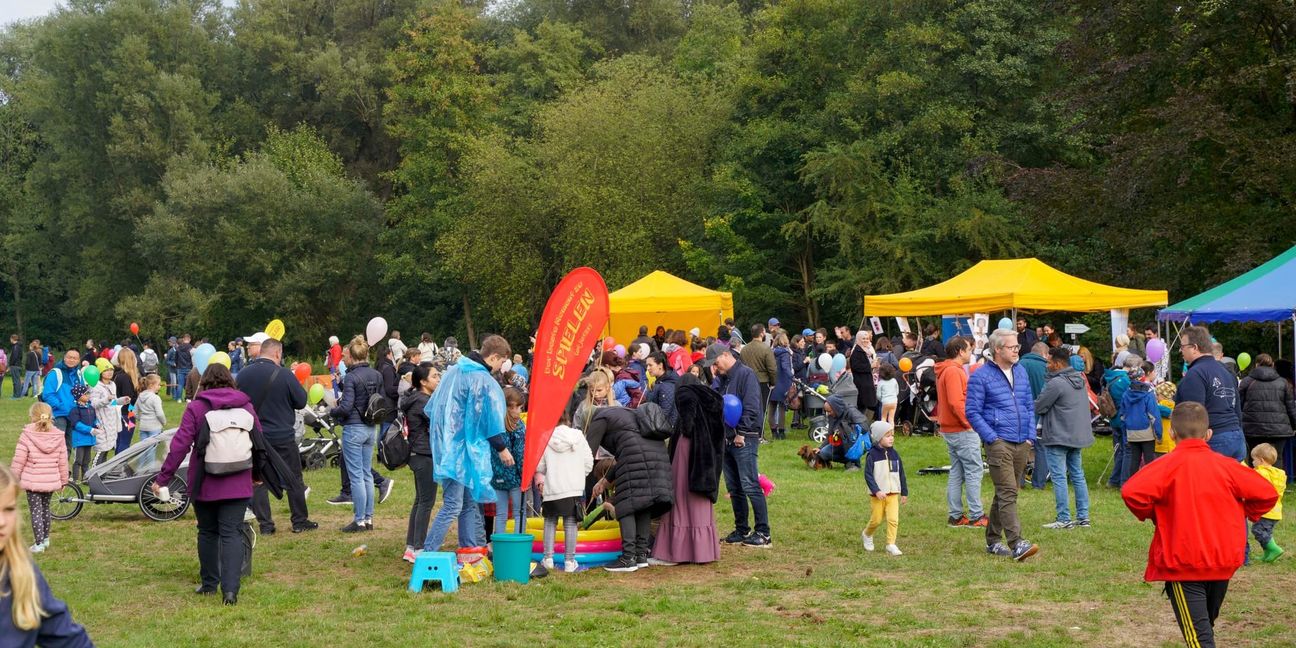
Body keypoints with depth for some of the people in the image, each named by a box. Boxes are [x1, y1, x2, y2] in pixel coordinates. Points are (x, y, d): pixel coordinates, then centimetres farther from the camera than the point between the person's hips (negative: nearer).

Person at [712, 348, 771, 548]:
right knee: (733, 488, 11)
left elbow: (751, 407, -15)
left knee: (750, 485, -10)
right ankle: (742, 530, 19)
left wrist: (741, 433, -16)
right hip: (727, 440, 8)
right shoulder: (721, 379, 17)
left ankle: (763, 533, -7)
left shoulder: (746, 374, -8)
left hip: (744, 440, -8)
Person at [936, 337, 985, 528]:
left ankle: (956, 516, 13)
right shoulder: (954, 371, -16)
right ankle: (976, 516, -5)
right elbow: (956, 402, -23)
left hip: (950, 430, 10)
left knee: (956, 473, 11)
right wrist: (968, 423, -17)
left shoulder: (947, 371, 17)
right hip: (963, 431, -10)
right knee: (974, 471, -6)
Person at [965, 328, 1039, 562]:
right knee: (1008, 493, -14)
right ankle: (1016, 544, -20)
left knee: (1004, 493, 13)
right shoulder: (981, 376, -6)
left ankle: (993, 540, 23)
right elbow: (973, 412, -7)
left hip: (1022, 444, 7)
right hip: (999, 443, -7)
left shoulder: (1021, 371, 13)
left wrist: (1030, 437, 9)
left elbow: (1029, 406, 19)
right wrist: (992, 438, -13)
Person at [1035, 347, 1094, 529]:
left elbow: (1038, 407, -14)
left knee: (1059, 478, -3)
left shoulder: (1056, 383, -18)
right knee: (1078, 476, 13)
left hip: (1058, 437, -9)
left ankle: (1064, 519, -2)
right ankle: (1083, 516, 15)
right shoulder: (1080, 380, 10)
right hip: (1078, 436, 9)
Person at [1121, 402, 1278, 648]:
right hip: (1225, 562, 5)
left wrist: (1151, 514, -5)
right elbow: (1267, 494, 3)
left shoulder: (1169, 465, -10)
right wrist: (1243, 515, 15)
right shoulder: (1225, 465, 1)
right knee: (1206, 625, 24)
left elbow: (1131, 492, -23)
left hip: (1184, 564, -5)